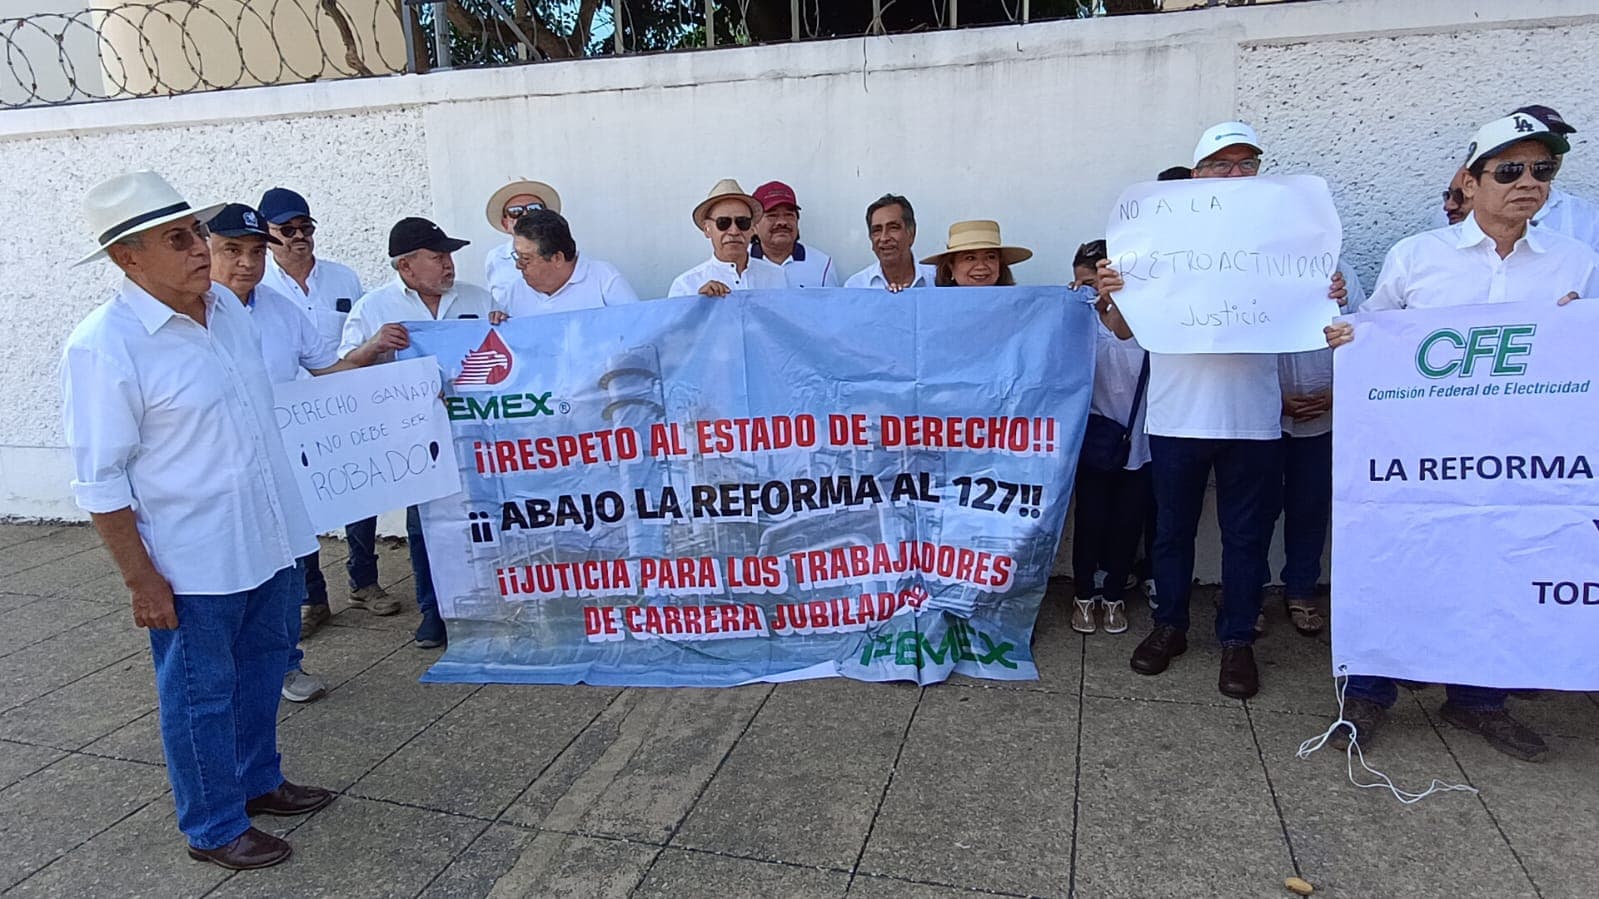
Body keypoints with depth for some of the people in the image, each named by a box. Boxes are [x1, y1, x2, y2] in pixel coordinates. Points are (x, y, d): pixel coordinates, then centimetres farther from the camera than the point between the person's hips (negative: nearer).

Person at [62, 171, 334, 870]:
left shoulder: (227, 305, 2)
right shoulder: (103, 347, -19)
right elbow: (99, 482, -17)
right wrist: (141, 580, -16)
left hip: (264, 540, 7)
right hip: (190, 562, -7)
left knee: (259, 669, 22)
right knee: (200, 694, 10)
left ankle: (257, 780, 44)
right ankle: (214, 828, 30)